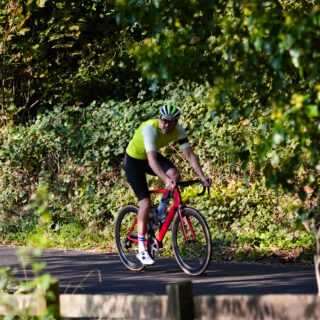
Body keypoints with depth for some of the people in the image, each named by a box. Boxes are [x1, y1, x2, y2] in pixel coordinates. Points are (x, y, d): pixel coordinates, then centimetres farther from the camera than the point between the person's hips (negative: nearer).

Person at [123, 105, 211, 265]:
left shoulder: (178, 130, -18)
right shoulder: (150, 128, -36)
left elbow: (190, 154, -19)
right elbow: (152, 160, -45)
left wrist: (202, 176, -31)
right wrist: (165, 180, -57)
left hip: (151, 157, 5)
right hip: (133, 160, -5)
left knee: (175, 175, -25)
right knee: (145, 202, -14)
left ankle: (161, 213, -1)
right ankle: (141, 250, -8)